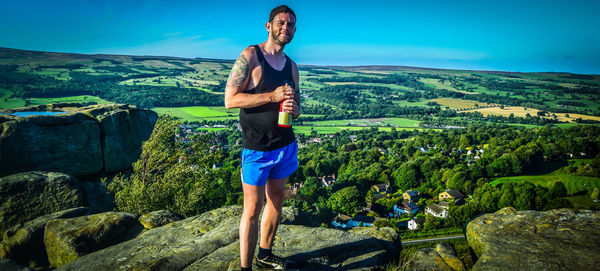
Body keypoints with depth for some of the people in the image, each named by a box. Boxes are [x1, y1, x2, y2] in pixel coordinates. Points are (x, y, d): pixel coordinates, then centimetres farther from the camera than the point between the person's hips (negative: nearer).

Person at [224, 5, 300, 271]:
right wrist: (272, 96, -21)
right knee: (252, 209, 0)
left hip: (286, 145, 6)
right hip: (257, 149, -6)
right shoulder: (250, 56, -8)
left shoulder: (292, 66, 11)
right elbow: (230, 99, -16)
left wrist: (293, 108, -9)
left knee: (276, 202, 16)